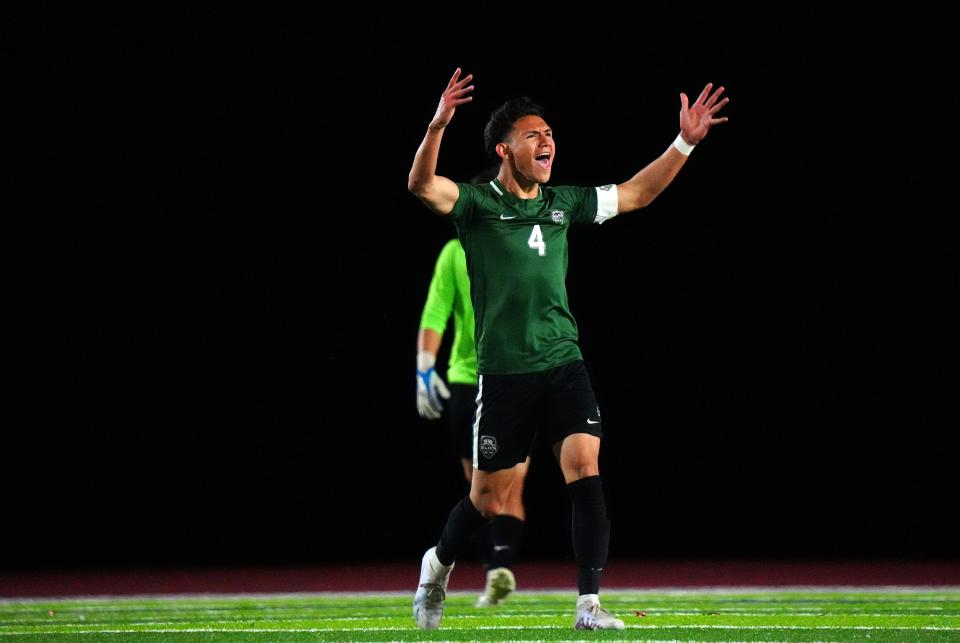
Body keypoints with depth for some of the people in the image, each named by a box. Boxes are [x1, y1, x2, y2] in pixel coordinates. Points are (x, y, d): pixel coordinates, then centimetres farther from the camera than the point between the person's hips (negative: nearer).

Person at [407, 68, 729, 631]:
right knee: (489, 499, 5)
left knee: (584, 468, -16)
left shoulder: (563, 203, 12)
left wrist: (685, 142, 9)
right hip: (503, 372, -3)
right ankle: (439, 564, 36)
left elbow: (637, 193, 19)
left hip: (564, 364, 3)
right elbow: (423, 185, -21)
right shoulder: (478, 203, -3)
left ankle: (589, 604, -16)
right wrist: (438, 125, -39)